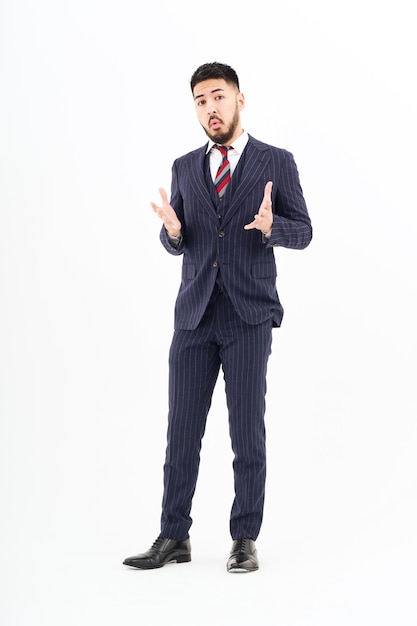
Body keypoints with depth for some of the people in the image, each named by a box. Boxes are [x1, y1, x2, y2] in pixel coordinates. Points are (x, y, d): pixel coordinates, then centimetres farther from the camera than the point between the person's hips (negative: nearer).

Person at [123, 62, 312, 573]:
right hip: (194, 314, 3)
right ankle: (173, 538, 12)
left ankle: (244, 539, 11)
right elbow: (176, 245, 14)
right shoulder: (185, 168, 12)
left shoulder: (276, 162, 2)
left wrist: (269, 225, -20)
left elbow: (303, 233, 2)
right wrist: (172, 229, -11)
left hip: (249, 316, -3)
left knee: (247, 430, 1)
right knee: (181, 430, 3)